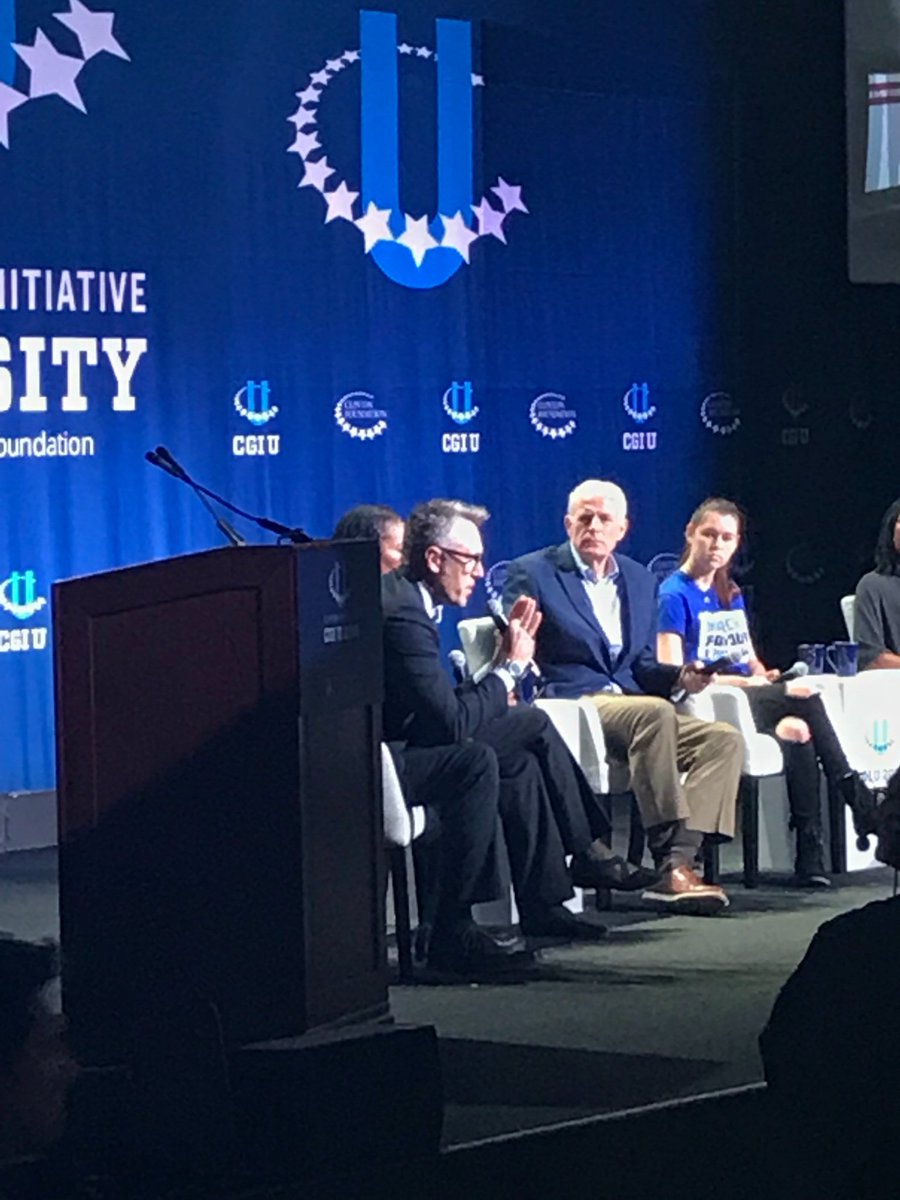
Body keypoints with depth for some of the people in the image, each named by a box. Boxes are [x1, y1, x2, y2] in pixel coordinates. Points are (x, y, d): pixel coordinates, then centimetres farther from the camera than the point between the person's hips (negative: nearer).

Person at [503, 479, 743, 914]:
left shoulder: (641, 581, 22)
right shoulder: (531, 574, 5)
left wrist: (680, 676, 1)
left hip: (629, 703, 6)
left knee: (725, 739, -19)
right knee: (655, 712, -36)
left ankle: (681, 859, -34)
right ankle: (670, 868, -40)